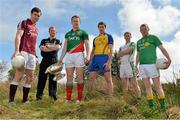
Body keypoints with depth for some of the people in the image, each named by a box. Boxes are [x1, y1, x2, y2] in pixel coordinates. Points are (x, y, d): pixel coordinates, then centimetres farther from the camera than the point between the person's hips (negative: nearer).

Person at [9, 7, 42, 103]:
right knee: (19, 75, -16)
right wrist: (17, 50, -24)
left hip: (32, 54, 8)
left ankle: (25, 100, 9)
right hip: (23, 52, -7)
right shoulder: (23, 23, 4)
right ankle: (11, 100, -15)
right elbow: (18, 36, -9)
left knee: (30, 78, 4)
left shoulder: (36, 29, 24)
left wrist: (36, 56, 21)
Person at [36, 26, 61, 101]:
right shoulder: (44, 40, 20)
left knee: (53, 79, -4)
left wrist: (47, 46, 1)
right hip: (45, 61, 1)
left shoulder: (58, 41, 18)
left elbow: (57, 47, -6)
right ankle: (39, 96, -3)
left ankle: (53, 95, -3)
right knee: (42, 78, -4)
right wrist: (53, 48, -5)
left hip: (54, 61, -1)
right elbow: (42, 48, -1)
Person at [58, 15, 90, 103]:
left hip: (79, 55, -4)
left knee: (79, 77, -5)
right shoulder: (67, 34, 23)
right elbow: (65, 47, 19)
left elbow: (87, 45, 0)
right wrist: (61, 58, 8)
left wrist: (88, 56, -16)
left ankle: (79, 99, -2)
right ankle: (68, 98, 4)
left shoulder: (83, 32, 11)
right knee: (69, 77, 1)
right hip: (69, 56, 4)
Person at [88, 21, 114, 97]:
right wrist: (90, 61, 9)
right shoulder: (95, 39, 23)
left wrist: (109, 62, -15)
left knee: (108, 79, -7)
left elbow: (111, 49, -3)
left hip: (105, 58, -5)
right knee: (90, 78, -1)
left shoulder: (109, 36, 8)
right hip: (95, 58, 5)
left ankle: (110, 98, -5)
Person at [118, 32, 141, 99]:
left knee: (134, 84, -11)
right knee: (124, 85, 3)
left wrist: (122, 53, 6)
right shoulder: (121, 47, 25)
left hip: (129, 64, -5)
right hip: (122, 65, 6)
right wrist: (125, 52, -4)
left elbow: (128, 51, -9)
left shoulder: (132, 44, 10)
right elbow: (118, 55, 9)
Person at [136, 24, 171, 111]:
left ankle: (163, 106, 0)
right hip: (142, 66, 5)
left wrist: (169, 59, -19)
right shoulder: (139, 42, 20)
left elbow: (162, 49, -4)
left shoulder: (153, 37, 5)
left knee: (157, 86, -6)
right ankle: (151, 106, 7)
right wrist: (136, 66, 14)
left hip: (152, 64, -5)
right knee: (147, 86, 3)